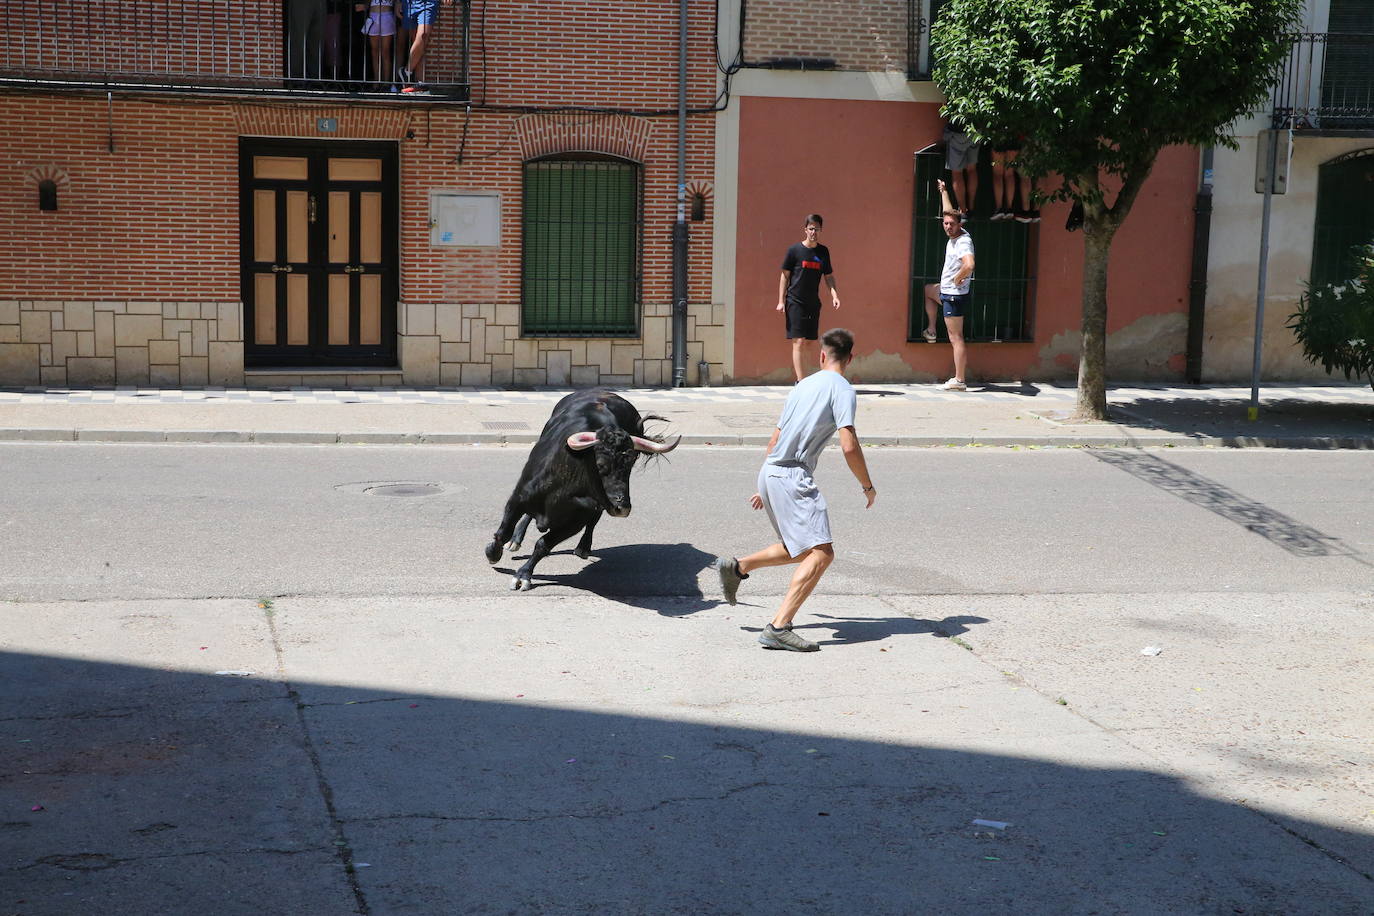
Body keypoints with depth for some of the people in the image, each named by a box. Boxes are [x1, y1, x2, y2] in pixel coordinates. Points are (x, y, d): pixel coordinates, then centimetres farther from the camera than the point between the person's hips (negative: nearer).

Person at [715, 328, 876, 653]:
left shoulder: (804, 385, 18)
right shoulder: (841, 389, -7)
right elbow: (849, 447, -16)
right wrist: (868, 487, -2)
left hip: (770, 472, 9)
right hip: (792, 477, -9)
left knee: (801, 550, 22)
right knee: (821, 552, -13)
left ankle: (737, 567, 27)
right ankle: (778, 628, -20)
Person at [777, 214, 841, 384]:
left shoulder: (823, 252, 9)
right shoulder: (794, 250, -3)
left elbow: (829, 276, 15)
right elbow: (785, 276, 0)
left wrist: (834, 295, -1)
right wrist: (781, 301, -6)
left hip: (813, 303, 5)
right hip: (795, 301, -5)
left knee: (807, 343, 8)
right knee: (798, 341, -11)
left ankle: (798, 378, 19)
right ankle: (801, 381, -12)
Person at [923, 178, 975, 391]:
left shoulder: (963, 242, -23)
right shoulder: (955, 235, 5)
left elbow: (969, 265, -42)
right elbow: (949, 212, 25)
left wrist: (957, 278, -24)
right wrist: (943, 191, 33)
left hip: (954, 295, -10)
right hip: (946, 291, 10)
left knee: (955, 337, -8)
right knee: (928, 290, 37)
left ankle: (959, 381, -7)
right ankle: (931, 331, 39)